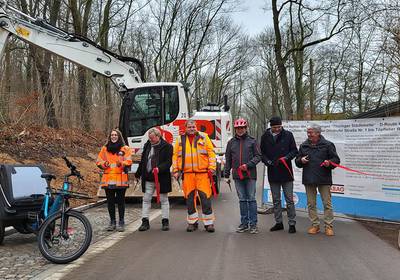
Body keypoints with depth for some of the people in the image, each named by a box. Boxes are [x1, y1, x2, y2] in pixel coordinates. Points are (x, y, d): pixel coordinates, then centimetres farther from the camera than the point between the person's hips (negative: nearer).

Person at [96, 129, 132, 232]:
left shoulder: (125, 149, 4)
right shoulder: (105, 148, 12)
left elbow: (128, 161, -4)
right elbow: (98, 161, 11)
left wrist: (121, 163, -23)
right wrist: (104, 164, -10)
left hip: (121, 179, -2)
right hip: (108, 179, 2)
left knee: (120, 201, 2)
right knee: (110, 201, 7)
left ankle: (121, 222, 11)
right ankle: (112, 222, 19)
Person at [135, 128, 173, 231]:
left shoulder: (167, 146, -6)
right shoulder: (147, 145, 11)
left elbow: (168, 162, -12)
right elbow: (142, 160, 18)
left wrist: (159, 168, -28)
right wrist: (138, 173, 20)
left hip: (162, 178, -4)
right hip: (148, 178, 5)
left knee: (163, 199, 6)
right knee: (146, 199, 5)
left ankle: (165, 221, 16)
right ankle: (145, 222, 12)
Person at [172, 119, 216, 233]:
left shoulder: (203, 137, 7)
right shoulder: (180, 140, 12)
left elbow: (211, 153, 4)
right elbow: (175, 156, 14)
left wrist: (211, 168, -4)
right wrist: (176, 171, 7)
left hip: (202, 173, -2)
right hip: (187, 173, 2)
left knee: (205, 197, -4)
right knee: (189, 198, 7)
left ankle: (208, 222, 6)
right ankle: (192, 222, 19)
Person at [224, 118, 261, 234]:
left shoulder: (252, 141, 3)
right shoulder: (231, 142, 11)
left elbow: (258, 156, 0)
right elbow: (228, 159, 14)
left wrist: (248, 165, -13)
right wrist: (226, 173, 9)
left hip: (250, 174, -3)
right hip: (237, 176, 3)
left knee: (251, 199, 0)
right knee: (242, 200, 9)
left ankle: (253, 224, 7)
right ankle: (244, 223, 16)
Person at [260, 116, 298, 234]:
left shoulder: (288, 135, -2)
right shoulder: (265, 136, 4)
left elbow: (294, 151, 2)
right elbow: (262, 153, 9)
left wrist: (286, 157, -16)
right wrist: (267, 161, -9)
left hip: (286, 172, -3)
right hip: (272, 172, 3)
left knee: (289, 200, 2)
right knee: (276, 200, 12)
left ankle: (292, 224, 11)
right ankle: (278, 223, 22)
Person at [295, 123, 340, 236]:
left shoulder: (327, 145, -1)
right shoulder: (303, 146, 10)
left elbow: (336, 159, 2)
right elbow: (297, 161, 17)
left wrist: (329, 163, -18)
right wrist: (301, 160, -5)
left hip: (324, 179, -3)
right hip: (308, 179, 4)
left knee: (327, 203, 2)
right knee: (311, 204, 9)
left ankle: (328, 226, 12)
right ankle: (315, 225, 20)